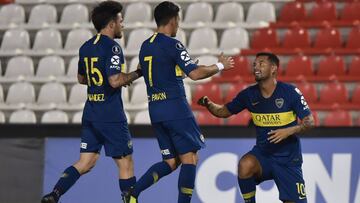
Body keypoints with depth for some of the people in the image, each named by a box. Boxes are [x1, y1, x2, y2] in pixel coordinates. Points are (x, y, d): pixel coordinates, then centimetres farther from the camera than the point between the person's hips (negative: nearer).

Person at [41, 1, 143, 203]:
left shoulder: (86, 47, 12)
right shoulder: (112, 47, -14)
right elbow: (115, 81, -23)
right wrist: (136, 74, -9)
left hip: (91, 112, 8)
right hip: (111, 115, -8)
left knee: (86, 162, 10)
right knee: (125, 163, 2)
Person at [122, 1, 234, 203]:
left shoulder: (145, 46, 14)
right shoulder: (173, 45, -10)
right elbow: (195, 74, -16)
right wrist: (220, 66, -3)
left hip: (155, 109, 8)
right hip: (175, 107, -8)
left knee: (170, 162, 12)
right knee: (190, 158, -2)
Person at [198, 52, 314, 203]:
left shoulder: (290, 92, -12)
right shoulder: (249, 94, -3)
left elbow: (309, 122, -10)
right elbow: (224, 112, 8)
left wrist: (289, 131, -28)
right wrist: (209, 104, -13)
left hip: (288, 158, -1)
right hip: (262, 153, 1)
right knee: (245, 164, -33)